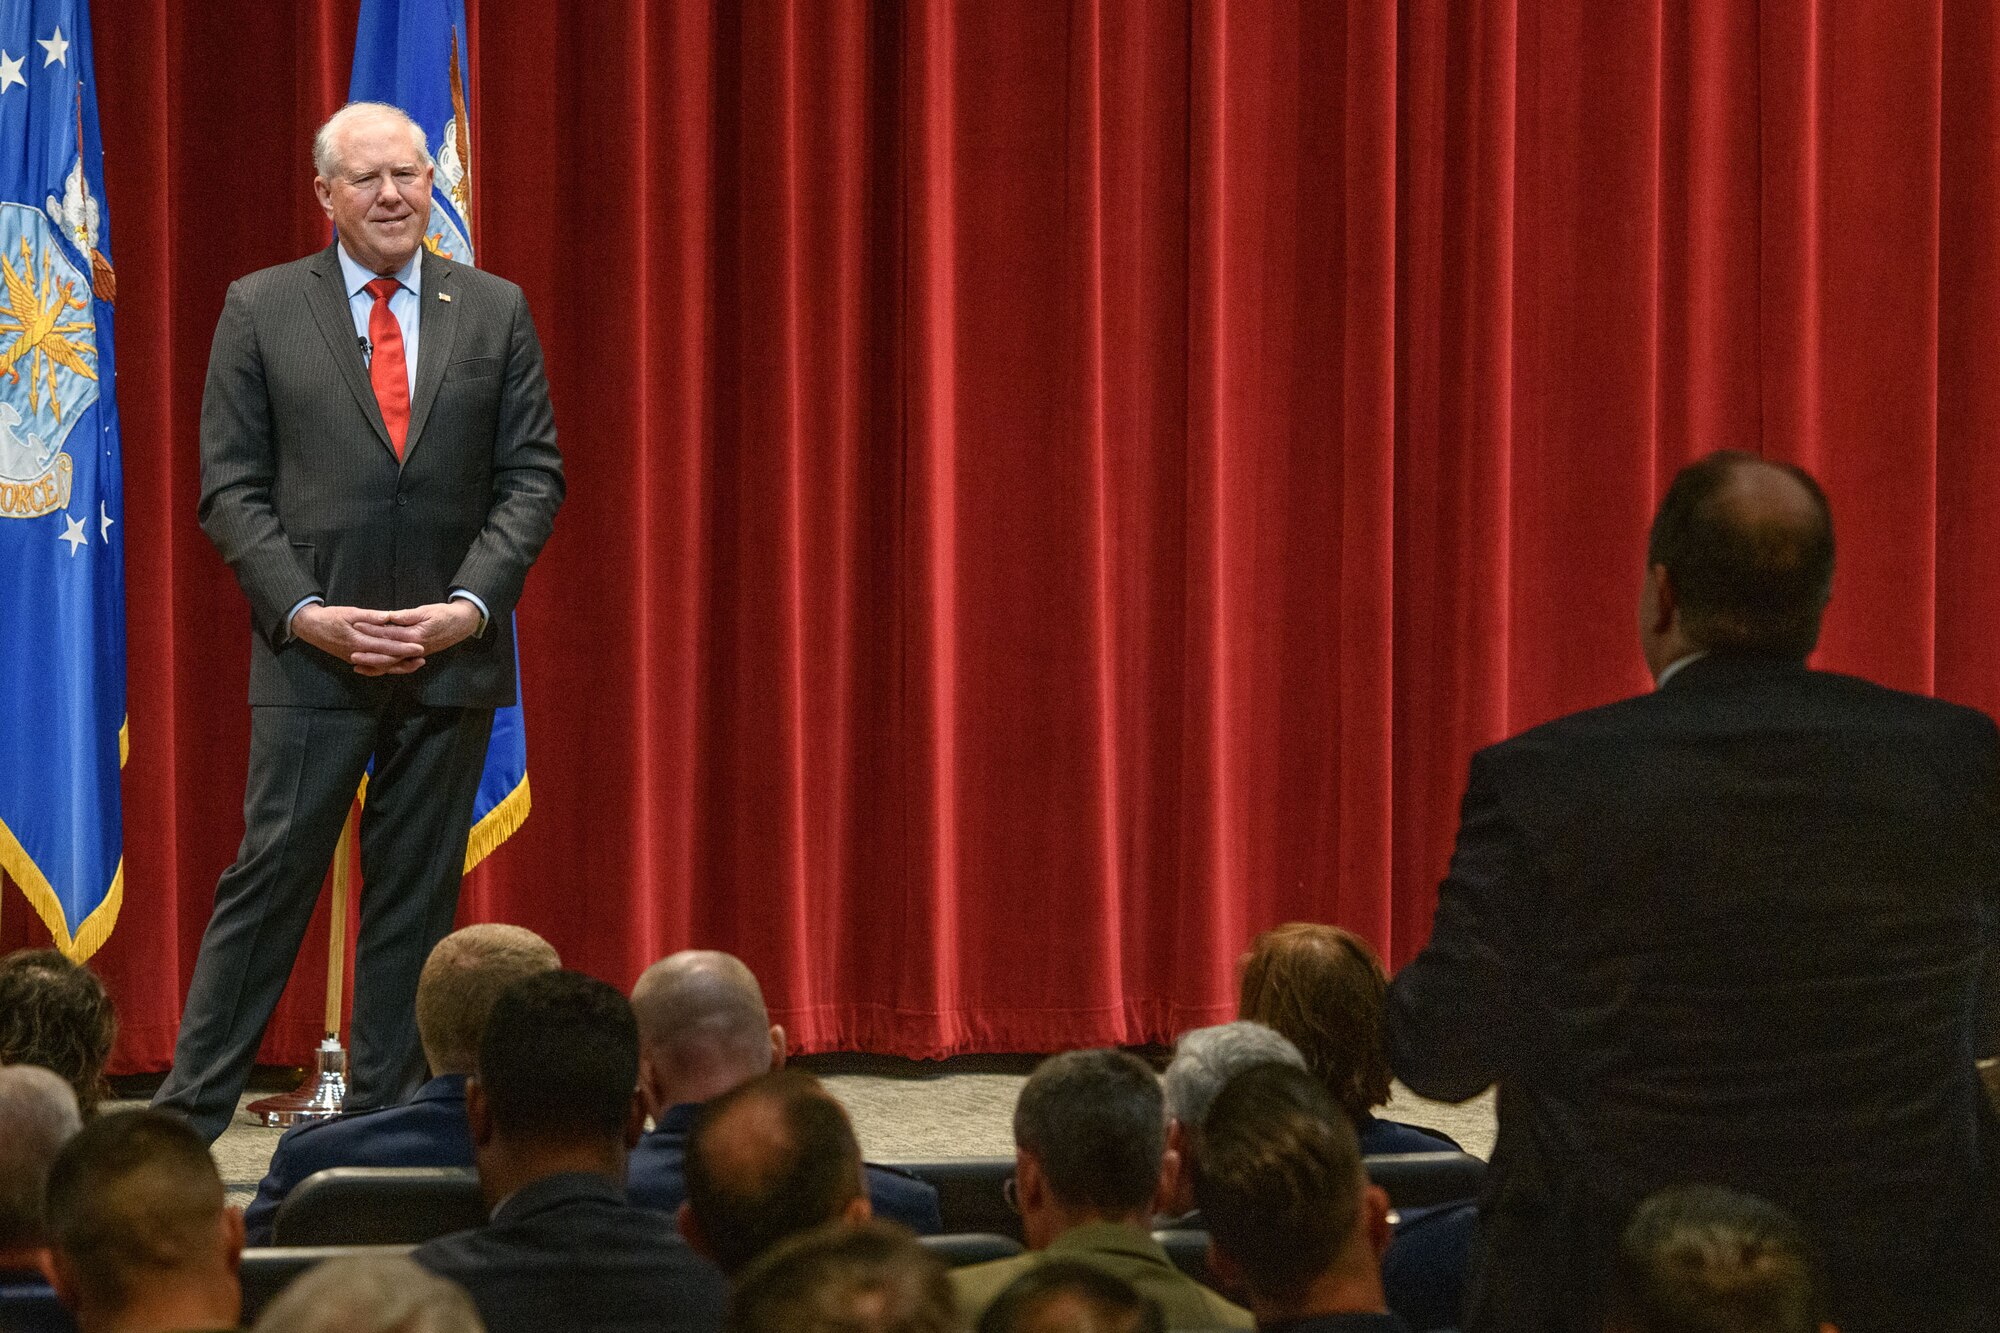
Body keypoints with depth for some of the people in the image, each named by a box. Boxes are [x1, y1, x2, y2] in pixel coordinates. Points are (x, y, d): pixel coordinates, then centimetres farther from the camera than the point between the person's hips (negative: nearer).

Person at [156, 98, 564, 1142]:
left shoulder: (495, 311, 8)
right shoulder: (260, 310, 3)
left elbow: (532, 476, 6)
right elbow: (231, 487, 1)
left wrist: (470, 604, -8)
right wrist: (307, 614, -11)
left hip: (451, 654, 2)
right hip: (312, 655, -2)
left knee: (417, 893, 6)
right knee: (271, 876, -4)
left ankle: (386, 1120, 13)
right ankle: (189, 1115, 1)